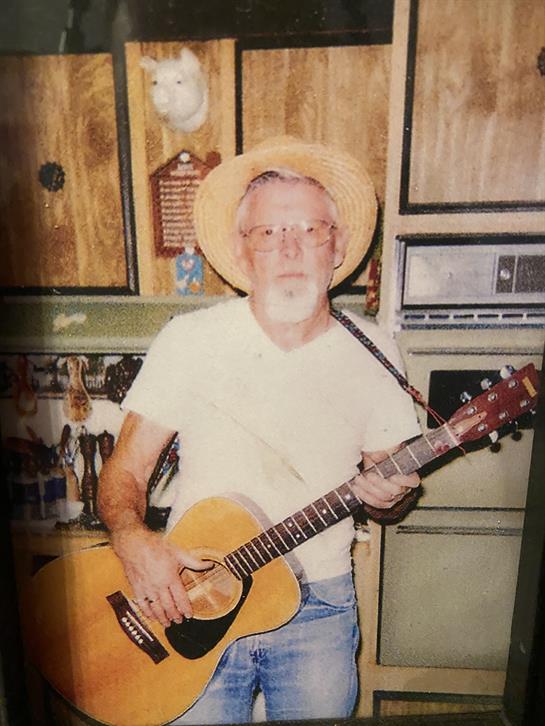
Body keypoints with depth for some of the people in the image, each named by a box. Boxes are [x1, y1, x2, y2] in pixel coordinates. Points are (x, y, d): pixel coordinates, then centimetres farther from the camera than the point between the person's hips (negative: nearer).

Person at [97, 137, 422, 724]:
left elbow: (386, 472, 7)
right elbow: (126, 470, -5)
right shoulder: (190, 339, -8)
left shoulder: (371, 353, -4)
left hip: (318, 604, 2)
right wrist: (136, 542, -23)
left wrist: (387, 489, -15)